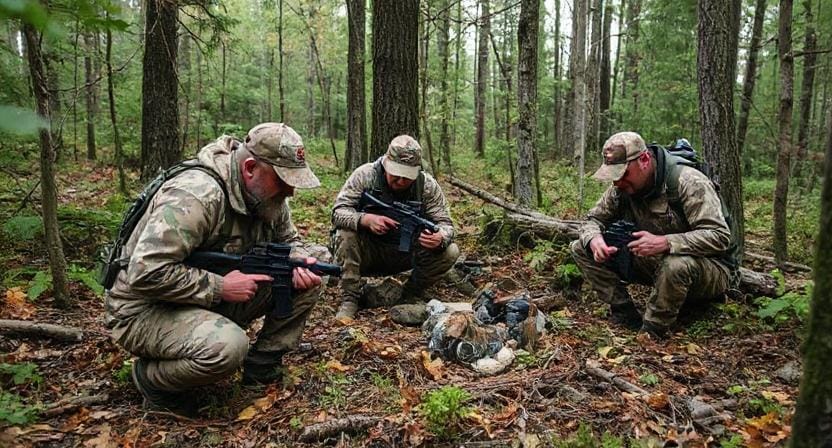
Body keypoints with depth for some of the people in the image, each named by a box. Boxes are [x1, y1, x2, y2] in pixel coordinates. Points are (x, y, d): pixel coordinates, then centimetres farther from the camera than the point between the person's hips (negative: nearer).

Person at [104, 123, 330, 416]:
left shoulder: (268, 193, -4)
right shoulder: (197, 196, -30)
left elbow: (287, 240, 12)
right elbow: (145, 273, -34)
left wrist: (297, 262, -12)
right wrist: (219, 287, -28)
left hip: (216, 301, 8)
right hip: (146, 308, -7)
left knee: (315, 262, -6)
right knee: (227, 347, -39)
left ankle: (262, 364, 4)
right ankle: (151, 378, -6)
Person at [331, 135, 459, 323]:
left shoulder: (428, 185, -11)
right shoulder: (365, 175, -16)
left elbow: (445, 223, -12)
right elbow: (338, 212, -21)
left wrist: (440, 238, -38)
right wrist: (366, 219, -43)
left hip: (406, 254, 2)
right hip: (368, 252, -1)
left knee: (449, 252, -19)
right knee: (346, 233, -31)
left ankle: (410, 296, 2)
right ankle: (349, 299, -17)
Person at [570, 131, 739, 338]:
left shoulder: (689, 182, -24)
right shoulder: (622, 187, -5)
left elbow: (720, 236, -30)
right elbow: (594, 218, 4)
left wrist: (665, 243, -44)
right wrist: (594, 239, -21)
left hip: (711, 267, -6)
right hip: (655, 265, 6)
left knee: (675, 266, -44)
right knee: (581, 249, -7)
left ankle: (649, 334, -20)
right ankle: (627, 318, -8)